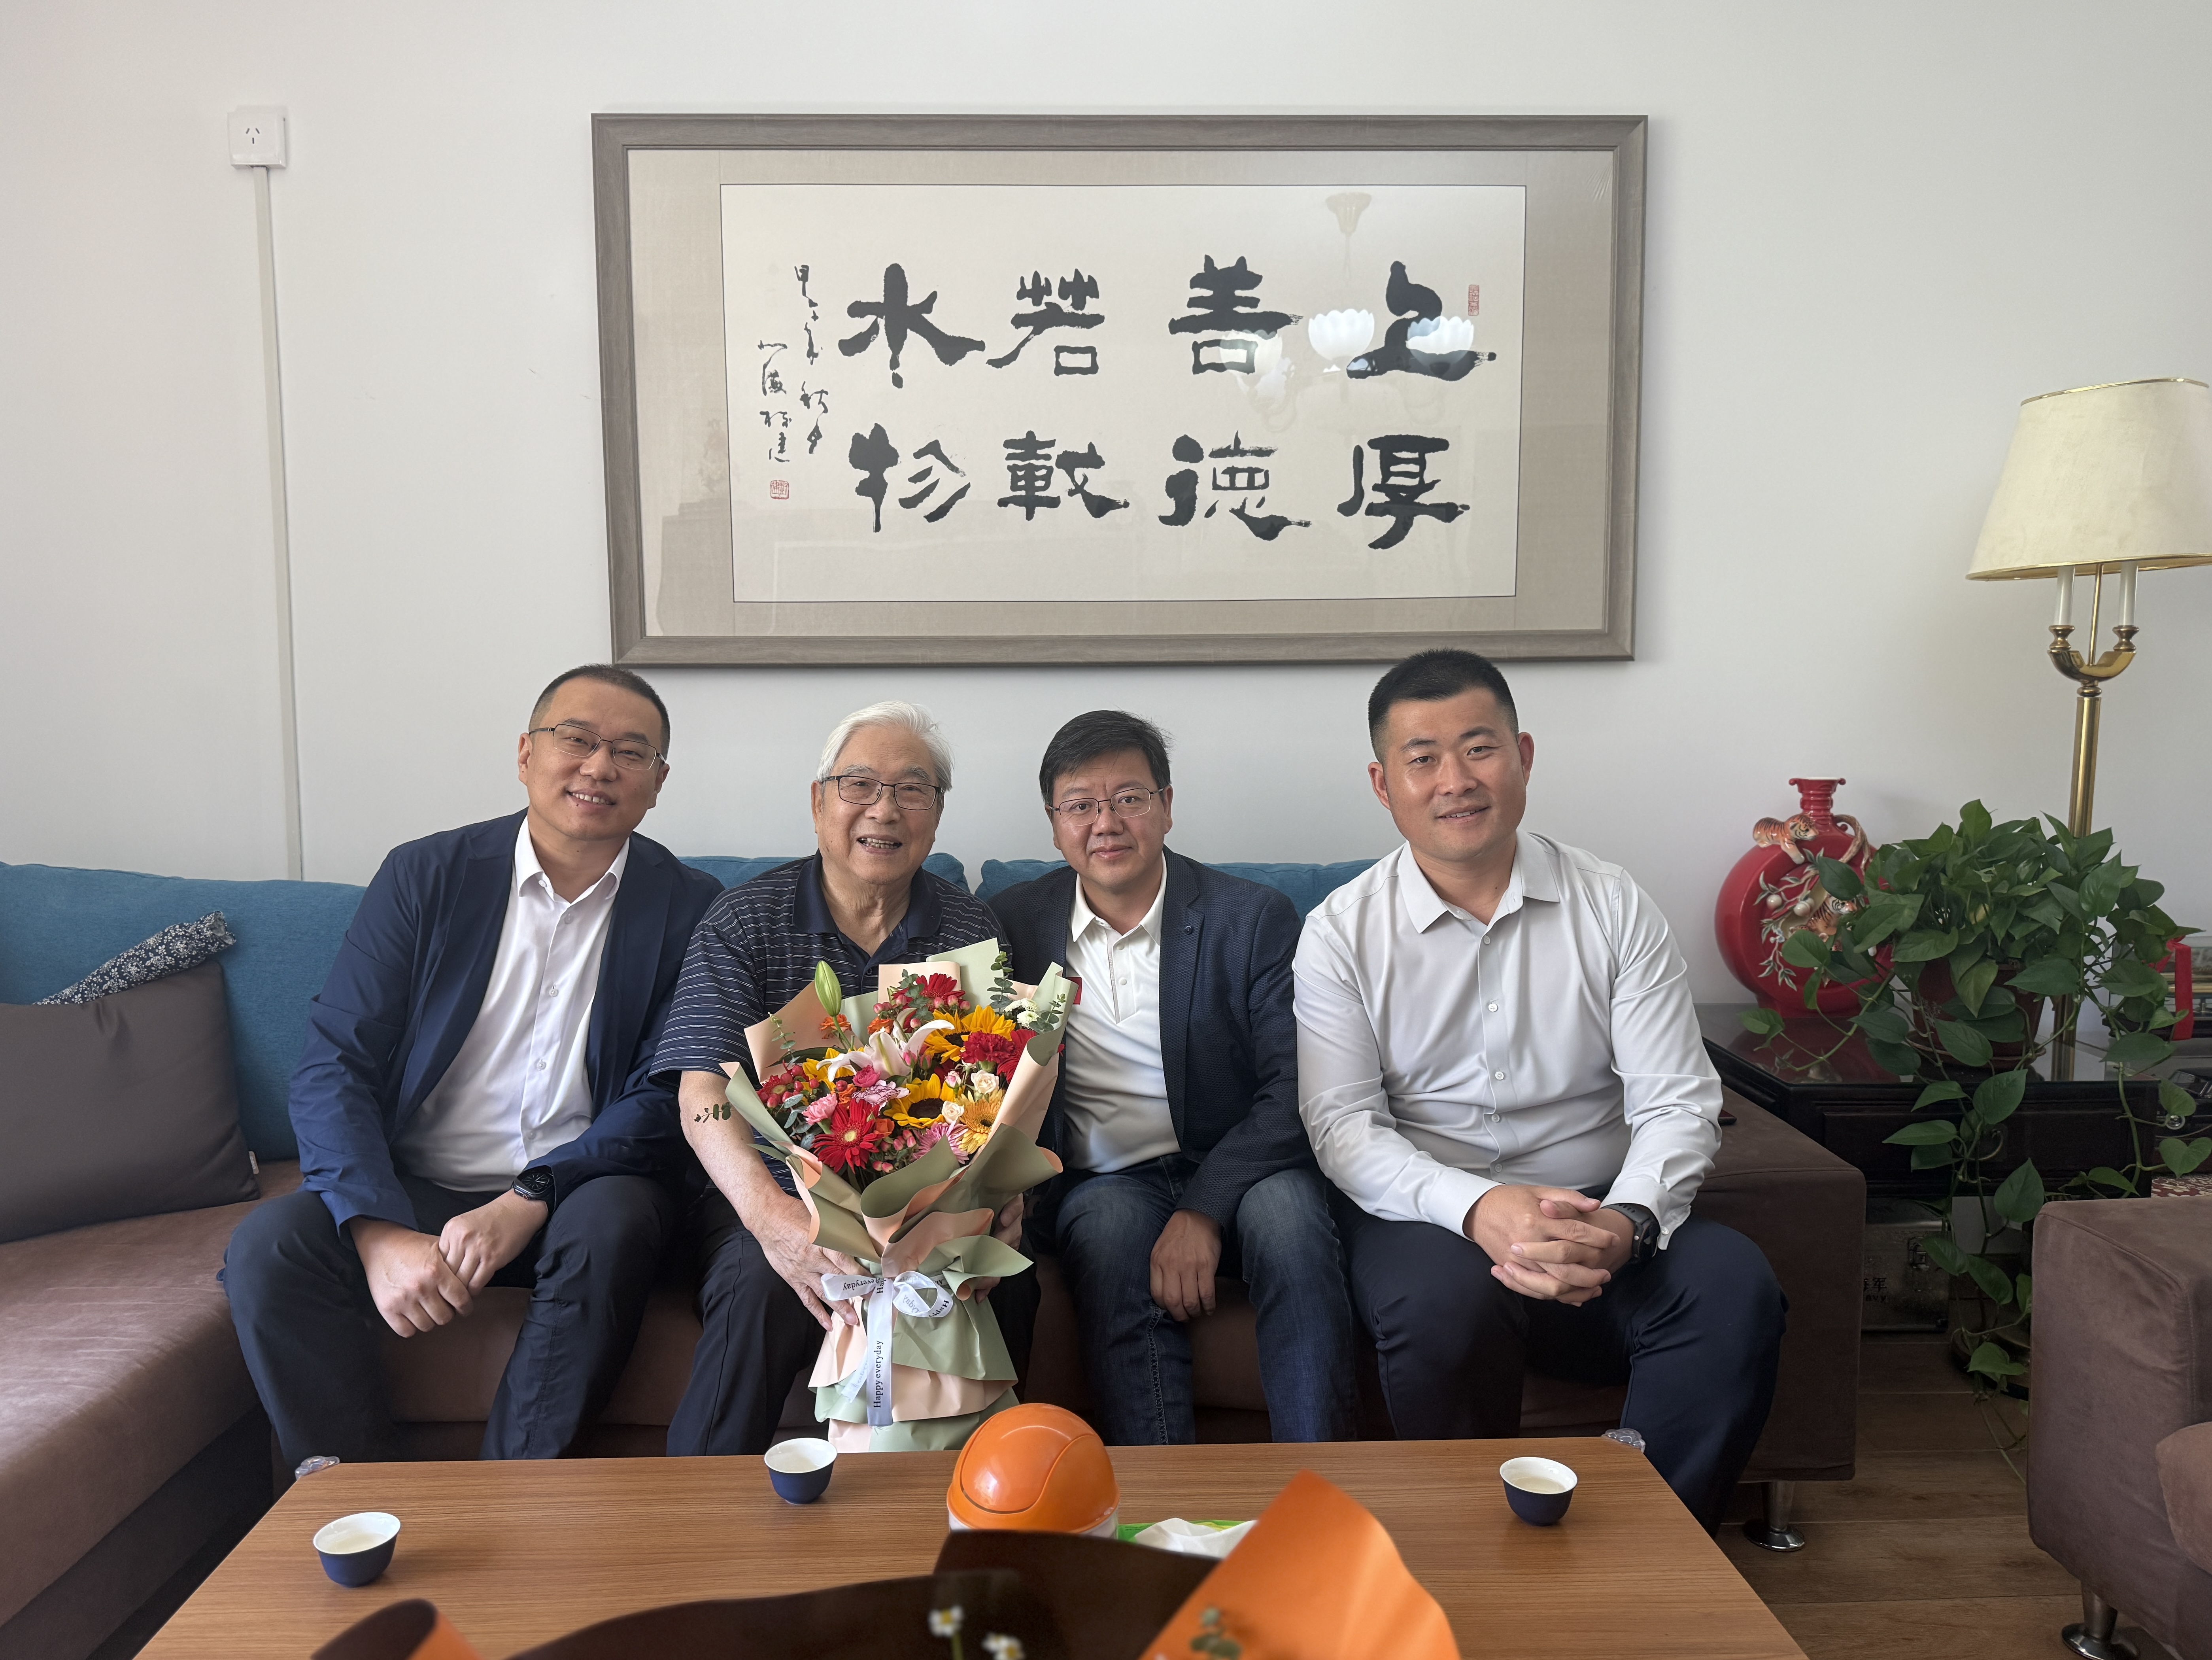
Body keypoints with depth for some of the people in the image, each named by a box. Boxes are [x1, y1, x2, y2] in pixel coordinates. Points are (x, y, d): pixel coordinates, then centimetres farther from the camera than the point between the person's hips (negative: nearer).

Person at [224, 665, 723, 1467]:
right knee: (269, 1245, -23)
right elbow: (333, 1068, -5)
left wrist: (529, 1201, -20)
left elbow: (667, 1097, -5)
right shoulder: (424, 876, 1)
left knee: (614, 1224, -32)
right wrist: (381, 1232, -21)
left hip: (574, 1196, -1)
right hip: (413, 1190, 2)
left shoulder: (687, 908, -1)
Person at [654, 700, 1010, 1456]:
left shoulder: (972, 929, 7)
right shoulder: (743, 923, 0)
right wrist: (772, 1215, -32)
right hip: (771, 1192, -1)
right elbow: (702, 1093, -12)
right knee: (763, 1282, -32)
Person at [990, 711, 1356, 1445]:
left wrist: (1203, 1209, -23)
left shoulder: (1255, 918, -2)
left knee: (1287, 1211, -32)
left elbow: (1293, 1090, -9)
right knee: (1113, 1224, -32)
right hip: (1100, 1183, 1)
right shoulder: (1015, 923, 6)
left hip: (1233, 1170, -1)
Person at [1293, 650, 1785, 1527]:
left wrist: (1626, 1222, -21)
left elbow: (1677, 1103, 0)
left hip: (1600, 1215, 2)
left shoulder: (1614, 907, 4)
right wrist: (1477, 1208, -25)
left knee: (1736, 1289, -25)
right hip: (1426, 1213, -2)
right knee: (1444, 1303, -34)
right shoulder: (1341, 933, 0)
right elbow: (1343, 1126, -7)